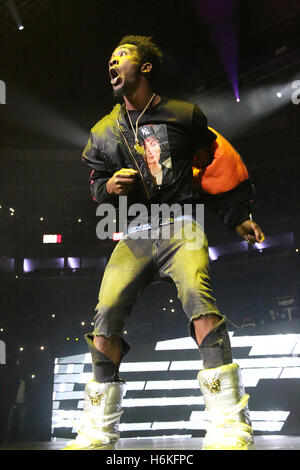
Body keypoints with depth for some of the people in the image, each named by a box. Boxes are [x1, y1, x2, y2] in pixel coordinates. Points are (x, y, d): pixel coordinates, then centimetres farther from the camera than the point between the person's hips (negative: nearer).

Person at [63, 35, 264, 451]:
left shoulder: (184, 116, 6)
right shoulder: (104, 132, 15)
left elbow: (217, 167, 14)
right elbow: (96, 184, 20)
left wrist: (238, 220, 10)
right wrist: (109, 187, -4)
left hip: (180, 227, -4)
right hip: (134, 236, 4)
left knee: (199, 299, -30)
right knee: (105, 319, -11)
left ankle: (231, 429, -32)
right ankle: (97, 435, 1)